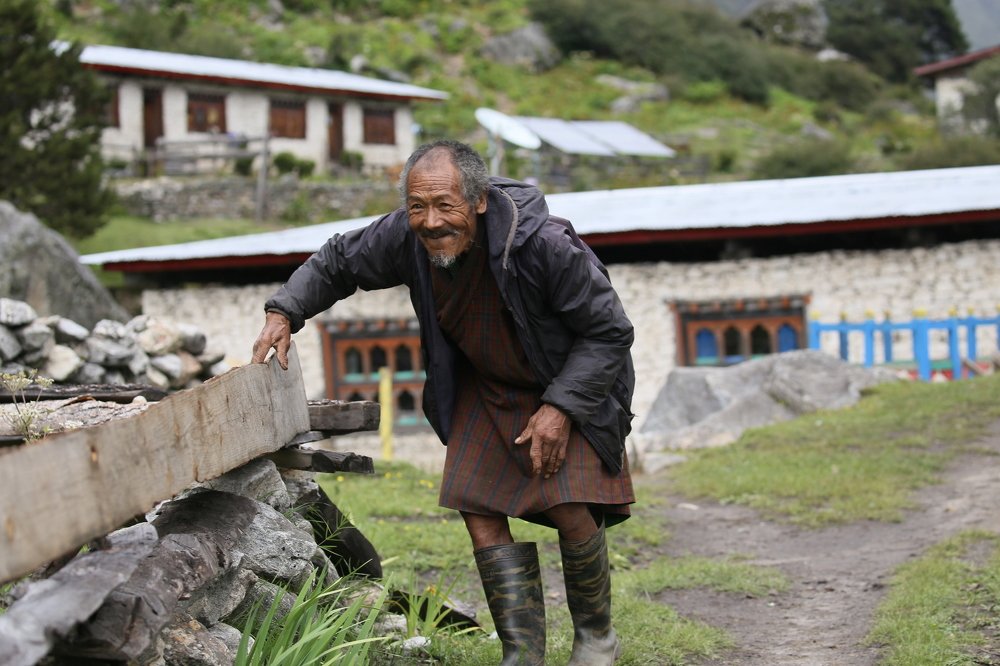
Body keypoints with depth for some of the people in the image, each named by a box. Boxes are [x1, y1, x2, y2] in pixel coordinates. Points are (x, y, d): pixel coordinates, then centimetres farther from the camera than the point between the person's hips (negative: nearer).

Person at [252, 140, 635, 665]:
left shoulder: (545, 244, -33)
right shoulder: (404, 238, -19)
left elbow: (609, 331, -22)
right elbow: (336, 263, 2)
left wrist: (561, 407, -26)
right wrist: (284, 312, -12)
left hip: (573, 386, -5)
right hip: (486, 390, 5)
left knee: (569, 510, -15)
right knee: (480, 511, -6)